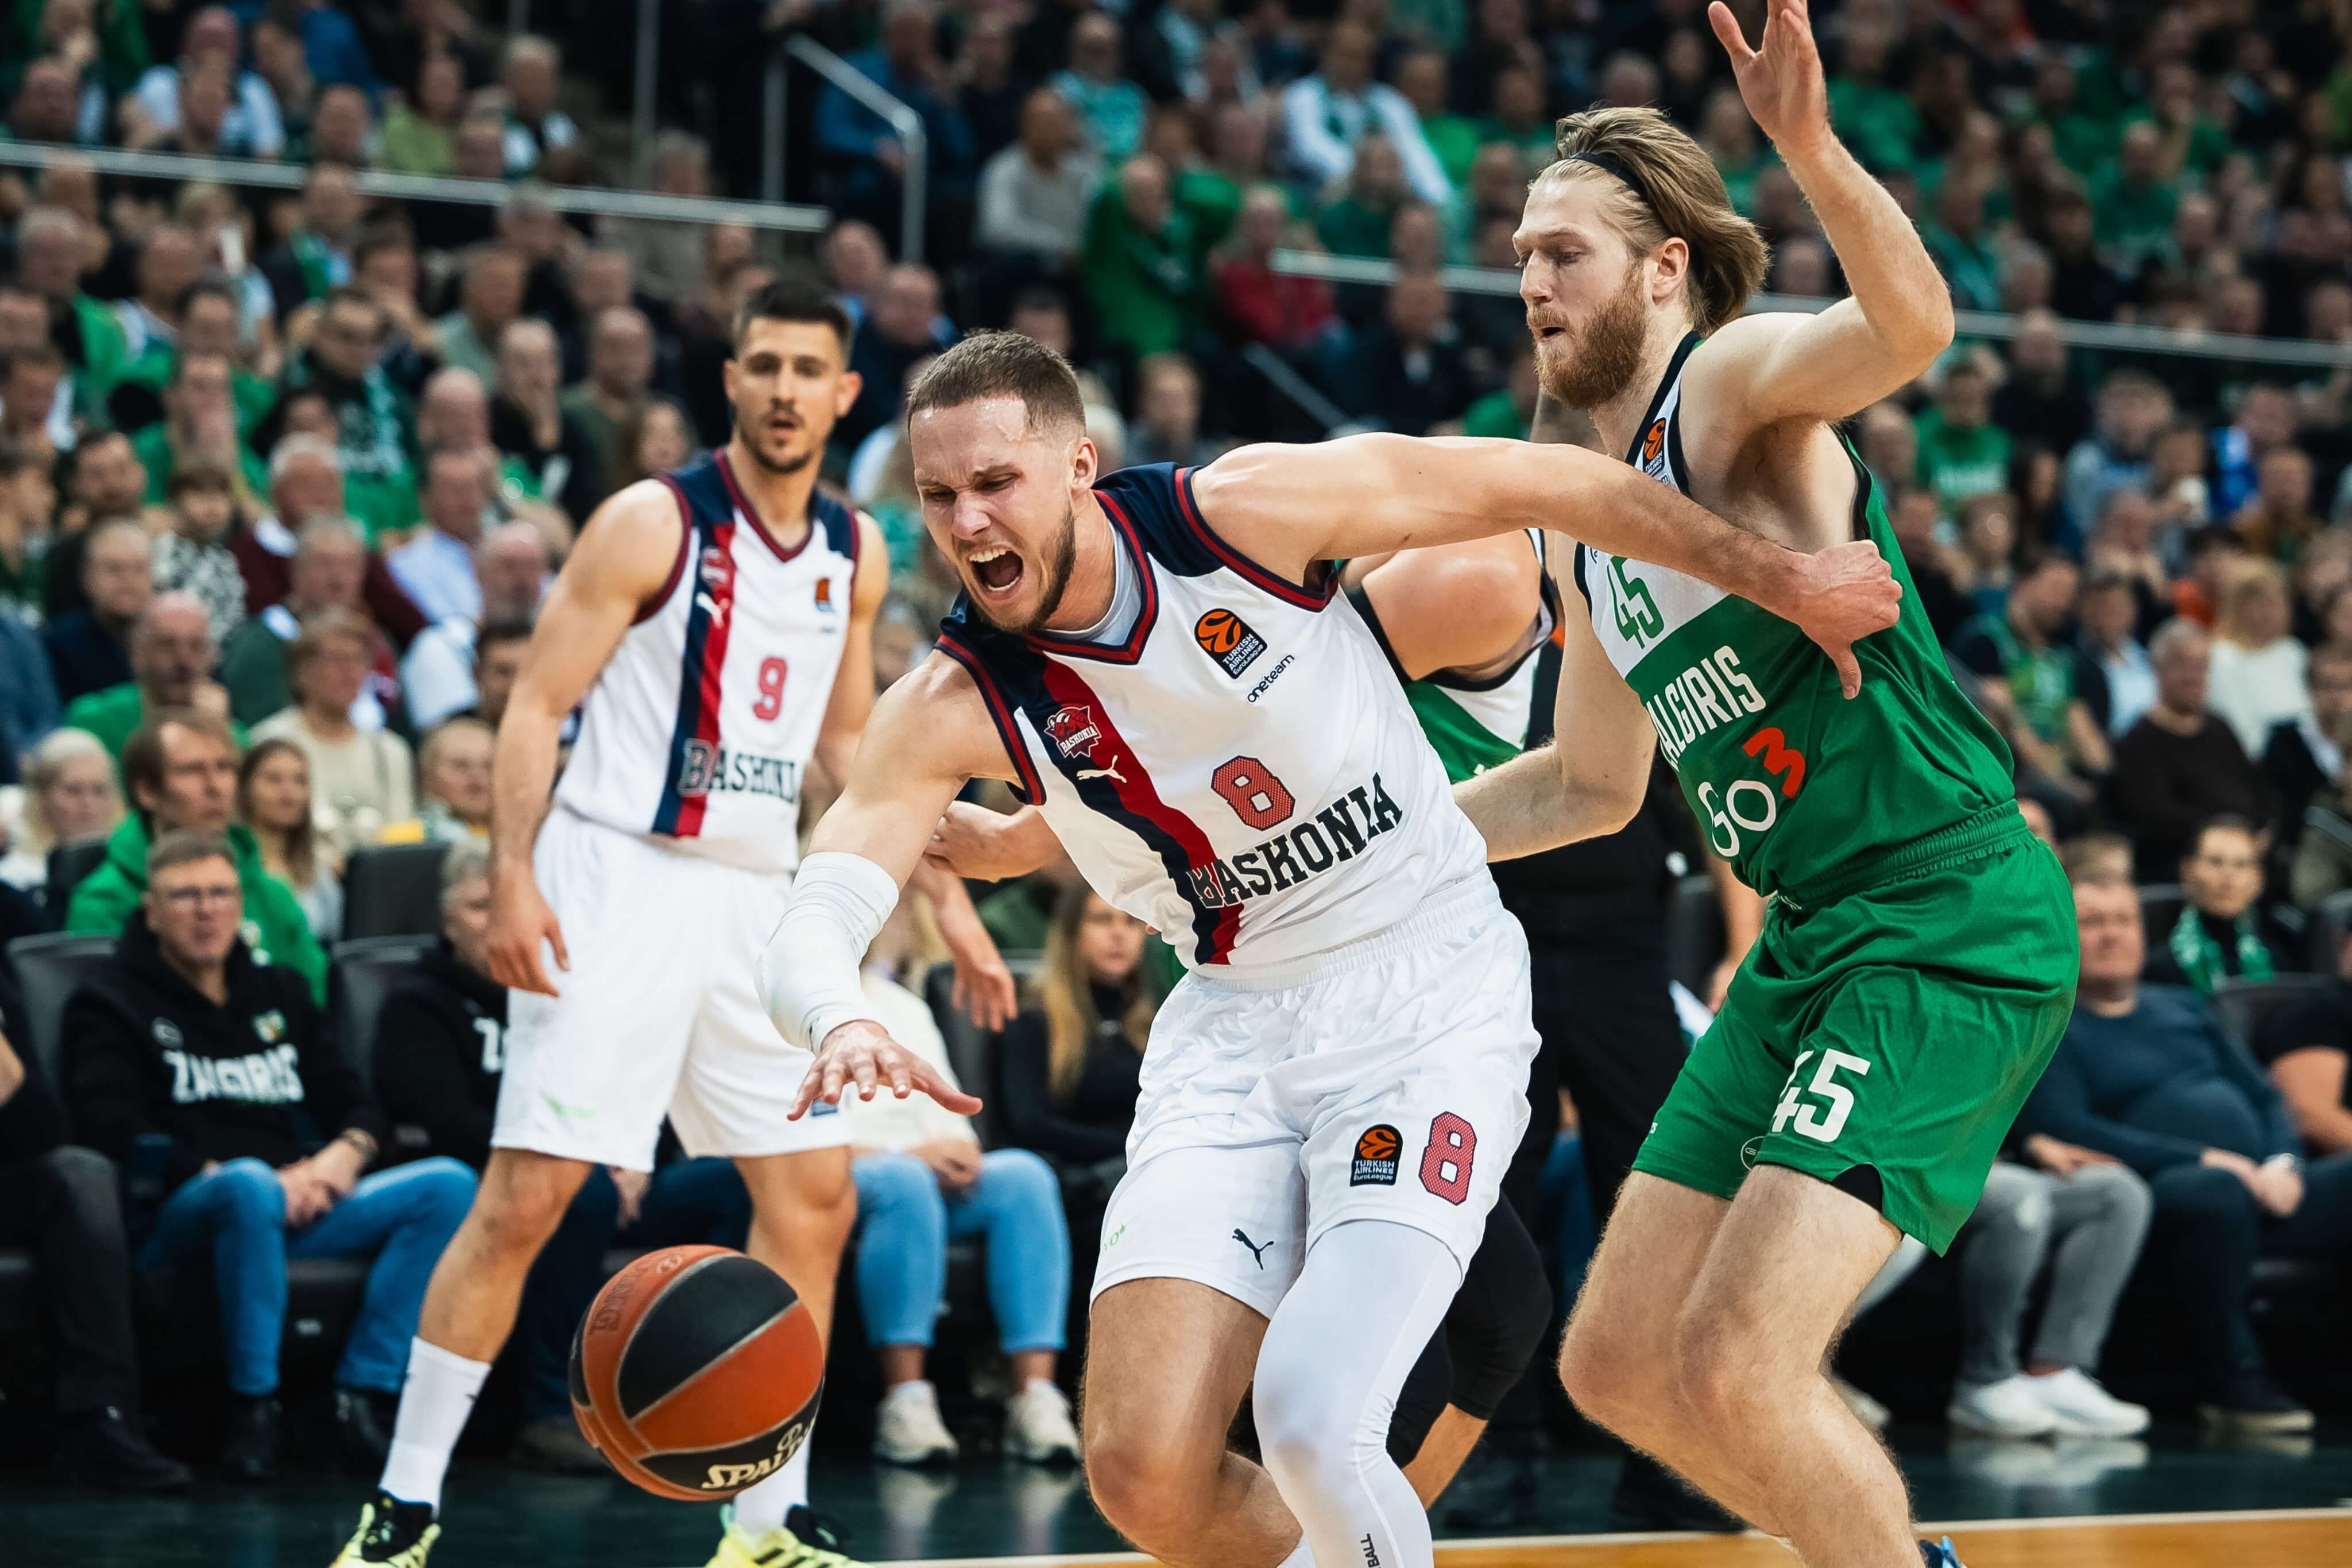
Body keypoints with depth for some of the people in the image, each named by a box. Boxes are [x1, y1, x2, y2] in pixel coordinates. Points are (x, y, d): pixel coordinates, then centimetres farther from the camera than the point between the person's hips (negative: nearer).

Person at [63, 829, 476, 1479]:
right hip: (175, 1218, -6)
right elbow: (114, 1134, -9)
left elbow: (355, 1103, 21)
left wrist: (347, 1154, -4)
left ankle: (362, 1393, -19)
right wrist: (224, 1175, -19)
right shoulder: (112, 1004, 7)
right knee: (250, 1184, -41)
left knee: (448, 1184, -16)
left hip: (298, 1205, 6)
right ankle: (253, 1408, -28)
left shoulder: (280, 994, 24)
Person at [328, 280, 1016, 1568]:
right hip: (619, 881, -6)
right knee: (524, 1197, -10)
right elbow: (535, 703, -9)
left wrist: (948, 902, 19)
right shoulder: (654, 523, -8)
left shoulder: (855, 554, 11)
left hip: (759, 897, 6)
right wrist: (513, 876, -20)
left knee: (815, 1202, 5)